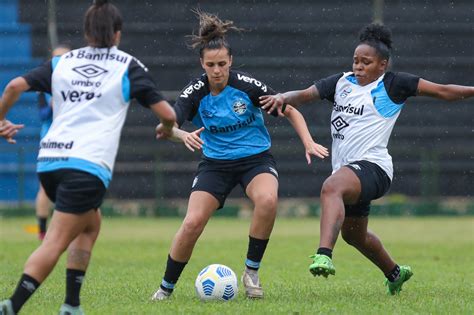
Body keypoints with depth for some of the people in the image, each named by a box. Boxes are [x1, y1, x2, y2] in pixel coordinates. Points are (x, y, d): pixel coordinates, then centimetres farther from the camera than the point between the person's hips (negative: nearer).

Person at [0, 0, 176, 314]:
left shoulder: (63, 61, 16)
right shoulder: (128, 67, 7)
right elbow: (167, 114, 4)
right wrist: (166, 130, 27)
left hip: (49, 160, 5)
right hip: (89, 166, -5)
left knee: (90, 223, 26)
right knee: (55, 244, -8)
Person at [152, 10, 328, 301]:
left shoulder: (247, 85, -14)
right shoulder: (195, 93, -12)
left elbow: (291, 111, -4)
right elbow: (166, 126, -22)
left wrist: (308, 142, -18)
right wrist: (183, 135, -45)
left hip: (256, 159, -1)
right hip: (215, 164, 1)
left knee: (268, 200, -34)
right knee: (192, 223, -17)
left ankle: (252, 272, -15)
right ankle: (166, 288, 5)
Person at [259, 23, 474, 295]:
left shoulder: (393, 84, -1)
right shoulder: (342, 82, 14)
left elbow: (442, 91, -3)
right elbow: (305, 95, 6)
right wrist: (282, 97, -15)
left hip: (373, 166, -9)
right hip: (347, 171, 9)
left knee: (331, 188, -39)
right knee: (354, 234, 25)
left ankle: (324, 256, -57)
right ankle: (395, 273, 51)